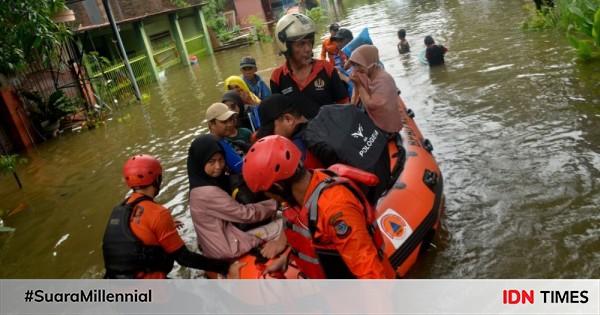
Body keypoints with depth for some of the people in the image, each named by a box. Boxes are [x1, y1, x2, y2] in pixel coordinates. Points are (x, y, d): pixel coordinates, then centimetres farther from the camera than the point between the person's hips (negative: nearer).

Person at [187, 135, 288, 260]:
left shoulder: (213, 180, 5)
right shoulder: (208, 193, -24)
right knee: (283, 226, -8)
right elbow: (246, 214, -19)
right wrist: (276, 203, -7)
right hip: (226, 248, -9)